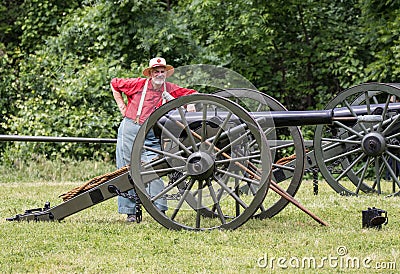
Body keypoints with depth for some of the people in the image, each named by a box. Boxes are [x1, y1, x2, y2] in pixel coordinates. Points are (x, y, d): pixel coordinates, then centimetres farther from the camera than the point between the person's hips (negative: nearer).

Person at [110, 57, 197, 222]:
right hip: (130, 130, -1)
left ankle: (160, 210, -5)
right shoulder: (138, 84, 0)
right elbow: (114, 84, 14)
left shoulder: (170, 89, 5)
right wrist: (121, 106, 9)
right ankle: (130, 211, 6)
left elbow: (193, 94, 17)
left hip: (151, 136, 1)